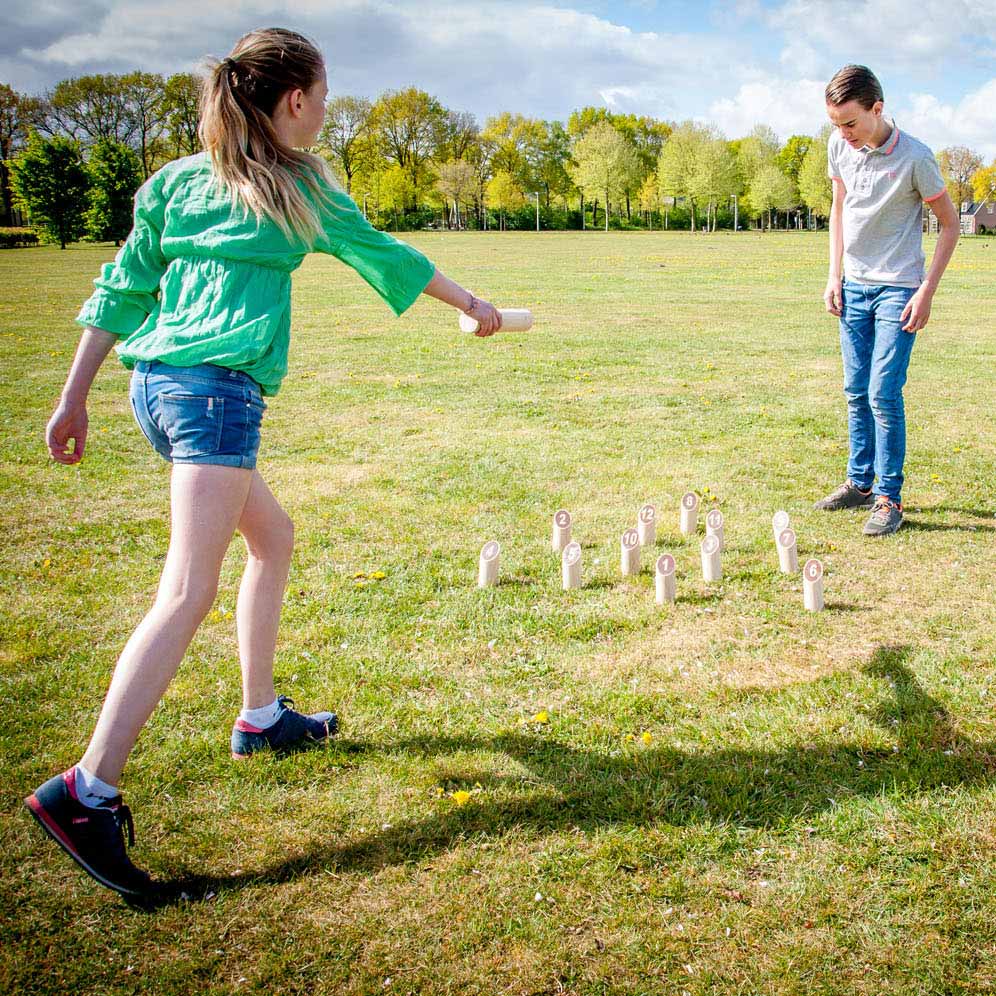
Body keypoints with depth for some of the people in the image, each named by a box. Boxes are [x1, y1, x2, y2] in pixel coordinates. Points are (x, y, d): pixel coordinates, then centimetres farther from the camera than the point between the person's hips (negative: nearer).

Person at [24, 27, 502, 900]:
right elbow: (386, 256, 18)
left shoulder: (177, 181, 16)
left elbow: (118, 293, 13)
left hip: (155, 381, 8)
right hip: (216, 387, -8)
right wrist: (472, 304, 33)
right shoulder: (302, 190, 5)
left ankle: (260, 717, 30)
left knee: (273, 539, 23)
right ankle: (87, 790, -21)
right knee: (188, 593, -14)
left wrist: (73, 399, 16)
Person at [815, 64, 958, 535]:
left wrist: (926, 292, -12)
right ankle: (860, 482, 21)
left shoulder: (914, 157, -16)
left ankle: (889, 498, 2)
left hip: (898, 289, -5)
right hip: (854, 286, 6)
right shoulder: (840, 146, 0)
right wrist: (834, 276, 9)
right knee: (856, 391, 9)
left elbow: (949, 224, -7)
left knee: (884, 394, -9)